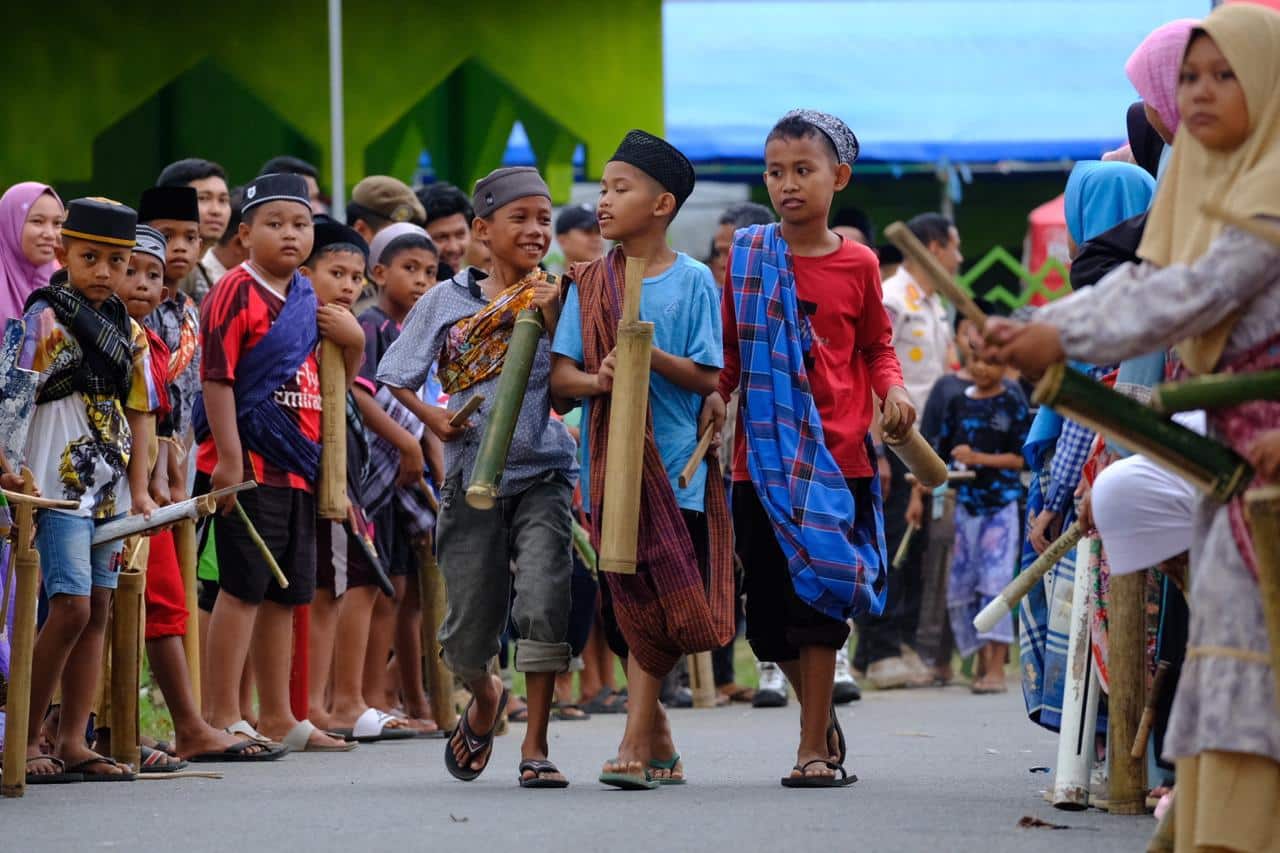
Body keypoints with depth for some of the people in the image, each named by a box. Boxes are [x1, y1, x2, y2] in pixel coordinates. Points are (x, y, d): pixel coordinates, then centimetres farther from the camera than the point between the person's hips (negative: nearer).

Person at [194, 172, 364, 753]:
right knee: (243, 587, -7)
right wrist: (228, 457, -22)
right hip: (249, 464, -8)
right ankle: (222, 716, -4)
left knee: (285, 594, 13)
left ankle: (277, 717, 20)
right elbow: (216, 376, -16)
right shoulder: (237, 293, -9)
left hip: (298, 466, 8)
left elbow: (336, 379, 25)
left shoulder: (308, 299, 15)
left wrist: (353, 342, 3)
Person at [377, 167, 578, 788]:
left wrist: (549, 319, -15)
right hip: (472, 477, 1)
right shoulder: (447, 300, 5)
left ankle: (536, 746, -13)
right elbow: (396, 375, 9)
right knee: (467, 633, 7)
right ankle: (484, 699, 41)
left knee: (543, 603, -22)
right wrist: (435, 421, -4)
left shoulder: (554, 298, 2)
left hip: (543, 473, -1)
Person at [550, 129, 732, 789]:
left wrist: (651, 354, -19)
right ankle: (657, 742, 17)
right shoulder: (590, 283, 8)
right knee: (633, 608, 4)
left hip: (677, 464, -2)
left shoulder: (693, 281, 0)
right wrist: (598, 381, -18)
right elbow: (560, 376, 3)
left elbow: (708, 377, -4)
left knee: (658, 611, -7)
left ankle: (636, 743, -6)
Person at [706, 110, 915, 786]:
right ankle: (821, 716, 30)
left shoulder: (857, 265, 2)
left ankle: (814, 750, 2)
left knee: (815, 602, -6)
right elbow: (731, 344, 11)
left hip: (834, 457, -2)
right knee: (766, 611, 5)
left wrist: (893, 391, -6)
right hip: (762, 457, 2)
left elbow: (876, 346, 13)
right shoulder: (747, 255, 5)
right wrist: (716, 395, -6)